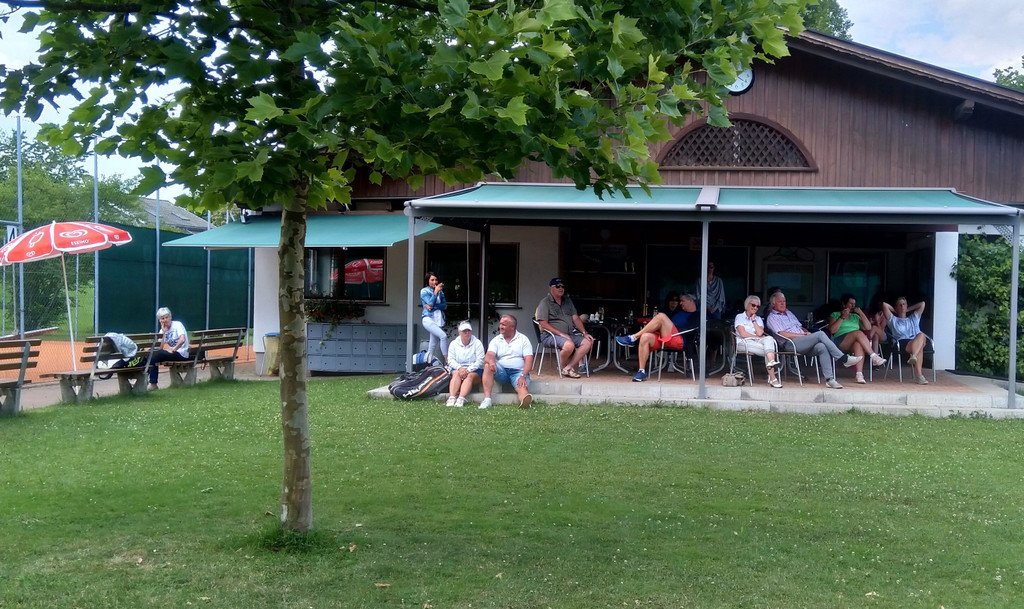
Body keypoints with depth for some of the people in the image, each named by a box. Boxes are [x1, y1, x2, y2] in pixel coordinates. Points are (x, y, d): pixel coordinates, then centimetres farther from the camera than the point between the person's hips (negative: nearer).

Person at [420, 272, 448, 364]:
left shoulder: (440, 292, 17)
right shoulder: (424, 291, 3)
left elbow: (445, 305, 6)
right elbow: (430, 303, -10)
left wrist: (433, 307, -8)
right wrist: (435, 292, -11)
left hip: (438, 320, 6)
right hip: (428, 319, -6)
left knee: (433, 344, 6)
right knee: (443, 336, -24)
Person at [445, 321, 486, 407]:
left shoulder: (477, 343, 2)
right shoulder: (454, 343, 9)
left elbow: (480, 361, -8)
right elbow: (451, 360, 0)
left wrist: (468, 370, -21)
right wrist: (459, 368, -20)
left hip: (474, 370, -1)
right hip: (457, 368, 2)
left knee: (470, 376, -33)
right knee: (456, 374, -31)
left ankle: (461, 399, -51)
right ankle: (451, 398, -47)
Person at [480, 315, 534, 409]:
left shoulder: (523, 339, 5)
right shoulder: (496, 340, 11)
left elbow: (528, 360, -5)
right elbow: (489, 355, -6)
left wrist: (523, 376, -21)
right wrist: (491, 361, -33)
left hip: (518, 372, -2)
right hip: (501, 371, 2)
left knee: (522, 387, -33)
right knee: (488, 365, -27)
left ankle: (525, 401, -69)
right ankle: (487, 399, -32)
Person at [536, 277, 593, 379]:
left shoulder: (567, 300, 20)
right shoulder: (545, 302, -3)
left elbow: (575, 318, 18)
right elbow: (543, 324, -12)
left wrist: (584, 333, 3)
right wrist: (561, 334, -18)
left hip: (570, 334, 7)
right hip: (550, 335, -7)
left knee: (587, 342, -15)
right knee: (569, 345, -35)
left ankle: (568, 368, -18)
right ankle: (562, 367, -5)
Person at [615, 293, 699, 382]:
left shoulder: (695, 316, 11)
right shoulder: (679, 312, 35)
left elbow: (688, 331, -5)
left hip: (679, 340, -6)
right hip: (664, 337, 6)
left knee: (661, 317, -25)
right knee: (645, 337, -26)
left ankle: (633, 338, -22)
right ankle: (641, 372, -27)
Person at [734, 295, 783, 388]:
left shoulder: (758, 319, 23)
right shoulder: (740, 317, 10)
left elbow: (760, 333, 2)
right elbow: (743, 334, -6)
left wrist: (754, 320, 4)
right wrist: (758, 337, -2)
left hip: (758, 342, 4)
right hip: (745, 343, -4)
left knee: (769, 339, -35)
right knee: (769, 350, -31)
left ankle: (771, 362, -54)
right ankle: (772, 378, -42)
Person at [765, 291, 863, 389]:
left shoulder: (789, 313, 29)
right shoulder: (772, 318, 4)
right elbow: (783, 334, -8)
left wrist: (807, 332, 5)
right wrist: (804, 335, -8)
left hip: (804, 343, 7)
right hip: (791, 344, -7)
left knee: (822, 347, -25)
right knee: (820, 334, -24)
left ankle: (829, 379, -30)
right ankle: (843, 358, -22)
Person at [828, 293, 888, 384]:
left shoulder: (855, 316, 28)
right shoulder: (835, 315, 16)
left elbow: (868, 328, 14)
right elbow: (832, 330, -1)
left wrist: (861, 313, 8)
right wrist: (842, 317, -3)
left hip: (854, 343, 3)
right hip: (840, 342, -3)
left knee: (859, 344, -38)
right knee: (858, 333, -33)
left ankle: (859, 374, -51)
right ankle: (874, 357, -41)